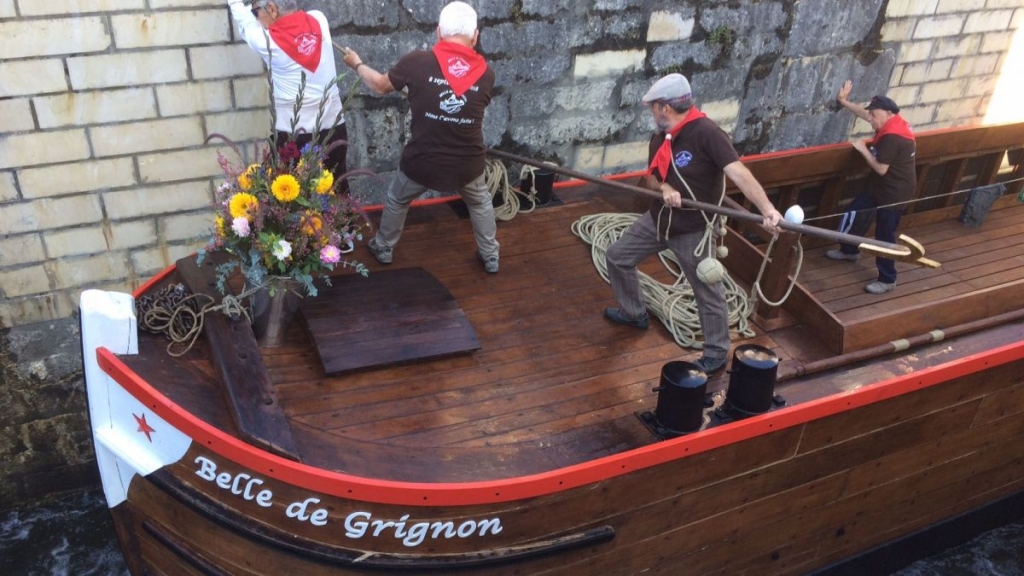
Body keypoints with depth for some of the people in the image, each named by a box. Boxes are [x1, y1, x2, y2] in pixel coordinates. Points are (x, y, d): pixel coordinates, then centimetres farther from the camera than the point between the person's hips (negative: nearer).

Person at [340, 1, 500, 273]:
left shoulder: (417, 62, -13)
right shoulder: (486, 73, -5)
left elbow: (380, 85, 4)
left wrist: (357, 64, 26)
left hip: (423, 162, -1)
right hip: (468, 164, 1)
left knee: (397, 200, 28)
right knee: (480, 202, 32)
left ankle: (383, 248, 46)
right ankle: (490, 256, 39)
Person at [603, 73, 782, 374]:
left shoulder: (706, 132, -24)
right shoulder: (660, 138, 2)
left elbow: (738, 172, -34)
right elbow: (652, 179, 9)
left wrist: (767, 209, -47)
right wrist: (663, 188, -17)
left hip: (693, 229, -8)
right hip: (658, 219, 8)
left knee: (708, 293, 4)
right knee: (617, 256, 17)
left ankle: (716, 353, 22)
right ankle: (635, 313, 38)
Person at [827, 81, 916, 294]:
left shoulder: (891, 137, -29)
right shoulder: (893, 123, 1)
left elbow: (880, 168, -26)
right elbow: (864, 113, 16)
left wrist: (863, 149, -17)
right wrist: (844, 101, 18)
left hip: (895, 191, -10)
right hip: (882, 186, 10)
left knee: (885, 235, -2)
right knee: (854, 213, 21)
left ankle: (887, 280, 10)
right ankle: (849, 250, 44)